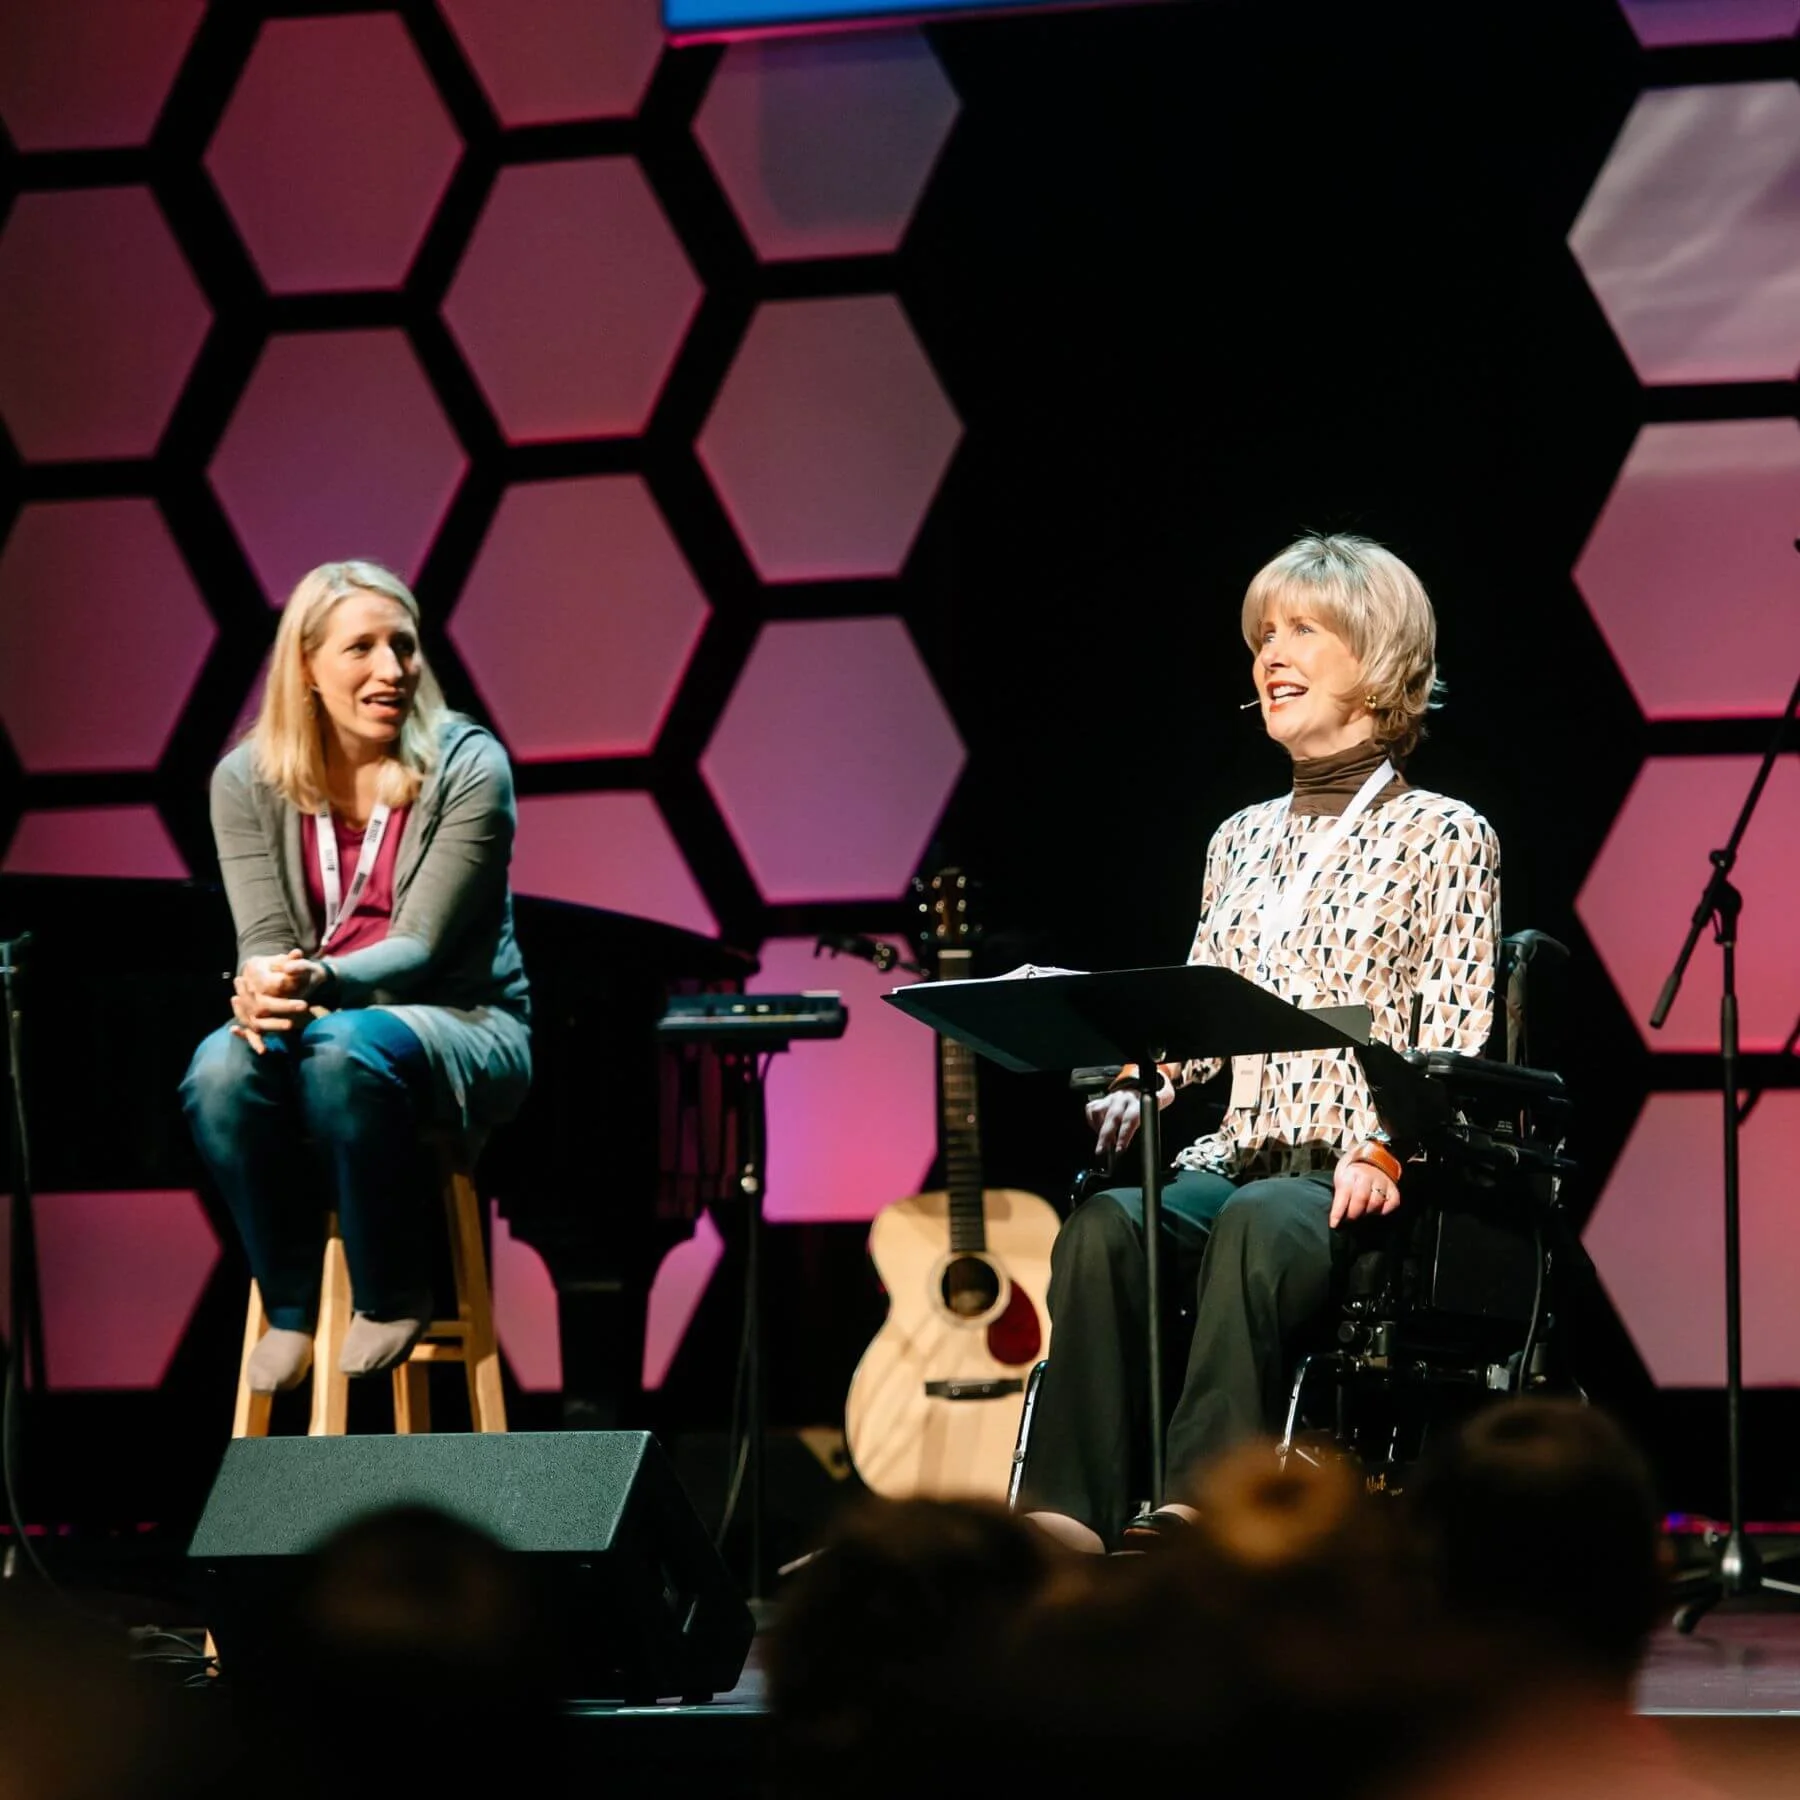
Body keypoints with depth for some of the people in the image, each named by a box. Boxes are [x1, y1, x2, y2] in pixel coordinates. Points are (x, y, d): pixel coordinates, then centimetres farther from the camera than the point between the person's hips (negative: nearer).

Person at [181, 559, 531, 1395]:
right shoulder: (249, 781, 1)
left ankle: (393, 1296, -15)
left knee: (344, 1051, -37)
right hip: (311, 1017, 3)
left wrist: (318, 984, -35)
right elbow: (265, 941, -5)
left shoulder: (467, 767, -9)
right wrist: (262, 993, -30)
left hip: (463, 1028, -3)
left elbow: (418, 948, -15)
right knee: (221, 1069, -31)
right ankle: (289, 1305, -11)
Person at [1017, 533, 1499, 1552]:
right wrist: (1137, 1089, -2)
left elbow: (1454, 1042, -3)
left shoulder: (1443, 837, 5)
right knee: (1105, 1225, -29)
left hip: (1358, 1181, -5)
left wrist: (1384, 1146, -20)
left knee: (1259, 1226, -39)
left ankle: (1205, 1507, -50)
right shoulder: (1241, 841, 23)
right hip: (1234, 1157, 5)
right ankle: (1070, 1512, -41)